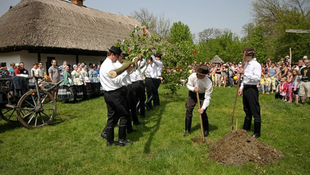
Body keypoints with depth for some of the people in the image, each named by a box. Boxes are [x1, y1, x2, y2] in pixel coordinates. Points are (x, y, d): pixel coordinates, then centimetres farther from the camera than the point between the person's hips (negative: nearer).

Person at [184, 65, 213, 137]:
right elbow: (188, 85, -10)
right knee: (188, 110, -1)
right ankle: (187, 130, 11)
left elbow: (207, 98, -28)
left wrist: (203, 108, -36)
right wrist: (193, 88, -32)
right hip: (193, 93, 3)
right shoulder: (192, 76, -29)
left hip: (203, 95, -2)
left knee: (203, 112, -10)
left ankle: (206, 130, 12)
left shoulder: (209, 83, -33)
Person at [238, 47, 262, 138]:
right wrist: (241, 87, 14)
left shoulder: (256, 65, -13)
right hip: (245, 88, 9)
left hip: (252, 89, -9)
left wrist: (244, 72, -25)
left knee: (255, 112, -1)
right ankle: (246, 128, 34)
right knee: (247, 110, 20)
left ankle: (257, 133, 10)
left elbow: (257, 78, -25)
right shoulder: (246, 64, 12)